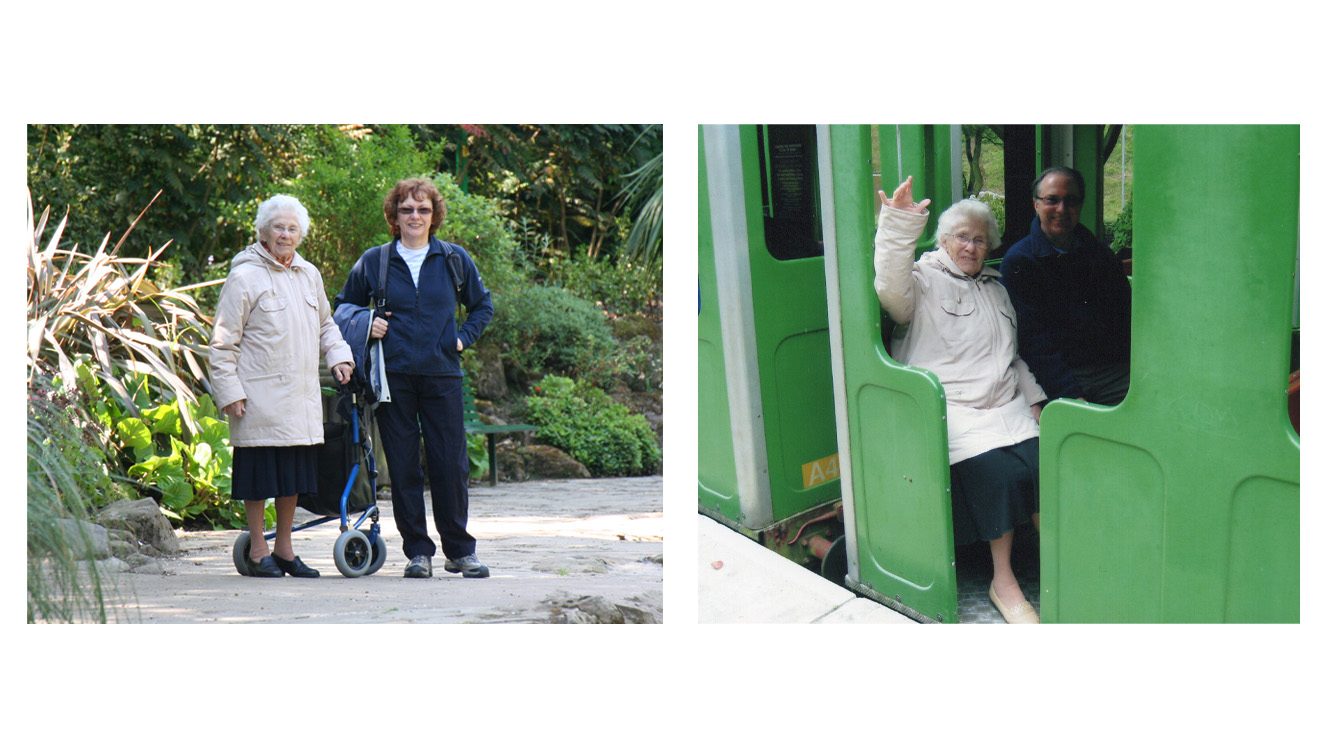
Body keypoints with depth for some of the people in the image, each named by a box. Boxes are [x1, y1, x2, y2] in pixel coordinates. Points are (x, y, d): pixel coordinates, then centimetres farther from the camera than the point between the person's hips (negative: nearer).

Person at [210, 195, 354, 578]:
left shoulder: (309, 275, 13)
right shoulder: (244, 277, -6)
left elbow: (325, 324, 27)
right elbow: (223, 341, -6)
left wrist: (338, 355, 10)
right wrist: (229, 391, -11)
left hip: (301, 397, 6)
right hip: (259, 396, -6)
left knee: (295, 473, 10)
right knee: (260, 472, -1)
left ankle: (284, 548, 22)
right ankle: (258, 550, 12)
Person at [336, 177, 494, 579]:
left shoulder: (454, 259, 7)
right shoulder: (373, 261, 6)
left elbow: (483, 305, 19)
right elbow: (343, 307, 20)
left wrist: (463, 338, 6)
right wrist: (366, 326, 2)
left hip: (442, 376, 0)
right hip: (393, 376, 0)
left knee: (450, 465, -2)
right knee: (403, 467, 2)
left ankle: (460, 550, 10)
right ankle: (417, 551, 12)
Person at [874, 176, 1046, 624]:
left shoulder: (995, 290, 24)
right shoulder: (925, 280, 3)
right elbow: (891, 290, -22)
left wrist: (1033, 398, 17)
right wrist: (898, 225, -32)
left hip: (1004, 404, 6)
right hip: (951, 407, -6)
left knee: (1043, 461, -20)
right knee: (996, 469, -26)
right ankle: (1003, 582, -13)